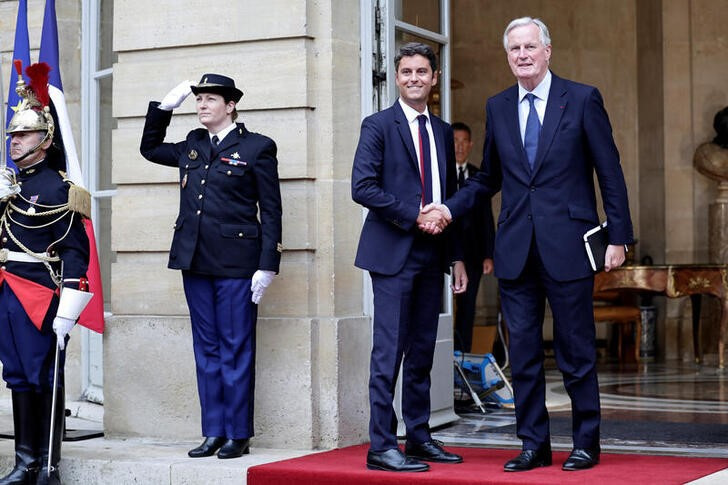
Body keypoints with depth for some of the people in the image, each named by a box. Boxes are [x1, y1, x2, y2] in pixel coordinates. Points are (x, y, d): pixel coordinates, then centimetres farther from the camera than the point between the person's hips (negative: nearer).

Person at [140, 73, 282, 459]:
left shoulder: (257, 148, -2)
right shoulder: (191, 146, 13)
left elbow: (271, 210, -3)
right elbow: (149, 147, 31)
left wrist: (267, 266, -10)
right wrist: (164, 107, 16)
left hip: (236, 262, -5)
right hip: (195, 260, 6)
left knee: (235, 348, 0)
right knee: (206, 348, 8)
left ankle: (238, 434, 7)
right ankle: (213, 432, 14)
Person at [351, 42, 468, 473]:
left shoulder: (443, 131, 16)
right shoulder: (379, 126, -2)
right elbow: (363, 187, -11)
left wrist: (458, 256, 14)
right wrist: (414, 217, -14)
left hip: (432, 255, 6)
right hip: (393, 253, -6)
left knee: (422, 352, 10)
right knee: (390, 352, -7)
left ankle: (419, 438, 17)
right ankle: (382, 446, -4)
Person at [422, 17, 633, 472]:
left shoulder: (582, 99, 0)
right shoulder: (497, 107, 11)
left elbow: (610, 173, -1)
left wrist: (618, 237, -5)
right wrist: (450, 209, 2)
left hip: (567, 246, -4)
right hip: (516, 248, 4)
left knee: (577, 350, 4)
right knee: (523, 352, 7)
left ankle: (586, 443, 17)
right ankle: (534, 444, 16)